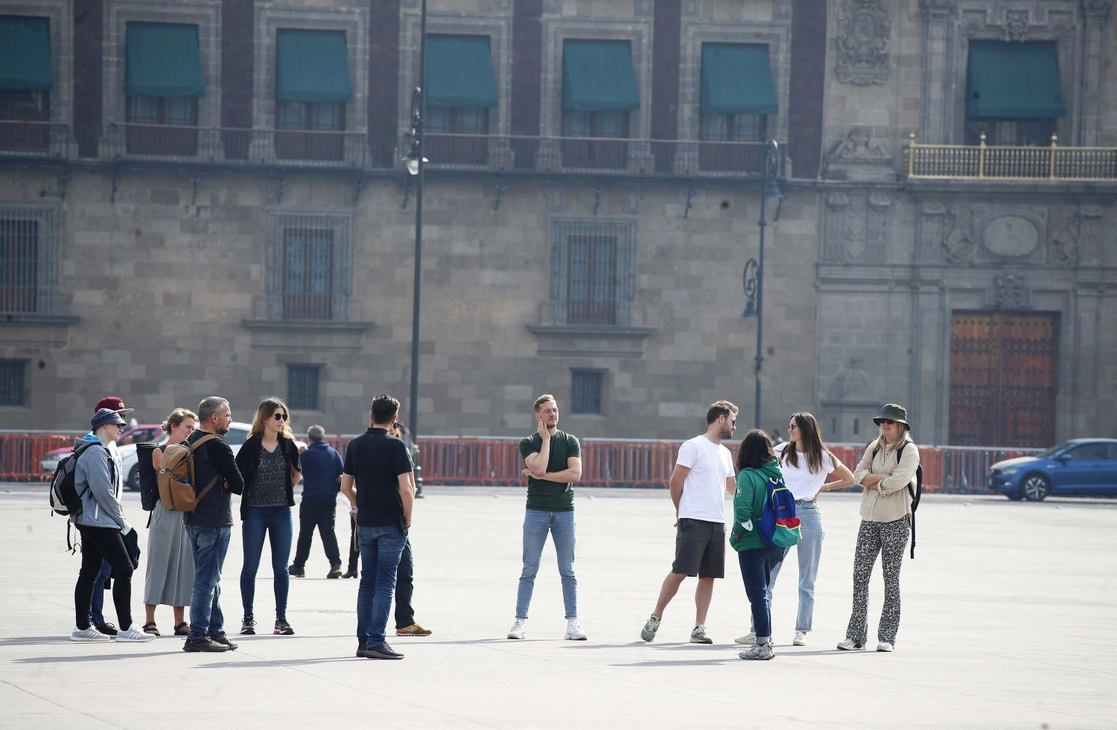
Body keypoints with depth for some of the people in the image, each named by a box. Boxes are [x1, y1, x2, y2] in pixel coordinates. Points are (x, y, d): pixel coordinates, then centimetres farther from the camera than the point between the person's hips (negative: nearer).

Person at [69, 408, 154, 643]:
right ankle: (126, 628, -8)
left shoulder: (102, 451, 18)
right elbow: (103, 491, -20)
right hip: (100, 523, -11)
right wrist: (121, 522, -12)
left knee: (89, 573, 10)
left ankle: (82, 627, 12)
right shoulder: (96, 453, -15)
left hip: (90, 521, 11)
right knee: (124, 570, -9)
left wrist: (119, 518, 14)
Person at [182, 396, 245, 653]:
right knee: (207, 579, -7)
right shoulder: (217, 446, -15)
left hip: (193, 518, 9)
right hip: (214, 521, -9)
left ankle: (215, 632, 21)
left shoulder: (189, 444, 12)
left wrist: (221, 482, 3)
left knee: (208, 579, 15)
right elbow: (239, 485, -13)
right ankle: (198, 636, -7)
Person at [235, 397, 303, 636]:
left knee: (281, 568, 5)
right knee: (250, 567, 2)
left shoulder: (288, 445, 5)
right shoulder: (251, 446, -6)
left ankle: (281, 618, 10)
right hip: (255, 512, -3)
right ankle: (248, 618, 8)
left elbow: (297, 472, 19)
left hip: (282, 512, 3)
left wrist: (286, 491, 12)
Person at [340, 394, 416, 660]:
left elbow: (346, 486, 11)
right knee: (385, 582, -4)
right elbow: (406, 488, -16)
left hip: (365, 523, 5)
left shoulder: (355, 445, 6)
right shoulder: (395, 446, -11)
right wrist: (407, 518, -2)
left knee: (367, 581, 12)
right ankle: (376, 641, -9)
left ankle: (363, 641, 13)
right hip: (391, 523, -5)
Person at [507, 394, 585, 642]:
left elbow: (575, 473, -7)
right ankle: (520, 621, 1)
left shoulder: (570, 442, 7)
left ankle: (572, 622, 4)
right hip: (536, 510, -1)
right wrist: (545, 439, -6)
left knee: (567, 571, 3)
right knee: (529, 569, -1)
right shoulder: (528, 443, 4)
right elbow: (538, 468, -14)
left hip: (564, 511, 1)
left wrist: (543, 475, -10)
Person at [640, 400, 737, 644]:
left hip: (717, 523, 7)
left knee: (708, 576, 3)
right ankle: (655, 619, 3)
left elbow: (732, 488, 30)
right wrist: (681, 511, 2)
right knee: (679, 572, -8)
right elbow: (676, 481, -5)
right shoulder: (694, 446, -5)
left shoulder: (725, 453, 18)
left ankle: (699, 629, 4)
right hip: (693, 521, -7)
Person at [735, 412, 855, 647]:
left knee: (807, 581, 3)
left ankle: (802, 631, 9)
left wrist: (823, 487, 9)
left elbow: (849, 479, 13)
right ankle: (757, 630, -5)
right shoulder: (781, 451, 9)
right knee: (766, 576, -5)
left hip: (808, 515, -2)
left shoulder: (822, 457, 4)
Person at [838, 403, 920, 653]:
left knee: (891, 578, 0)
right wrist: (882, 478, -10)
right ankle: (856, 635, 2)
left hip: (895, 520, -5)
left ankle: (887, 637, 4)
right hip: (870, 518, 5)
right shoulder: (874, 448, 14)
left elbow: (898, 481, -17)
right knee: (860, 575, 0)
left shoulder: (909, 451, -4)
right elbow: (858, 475, 3)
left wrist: (872, 482, -5)